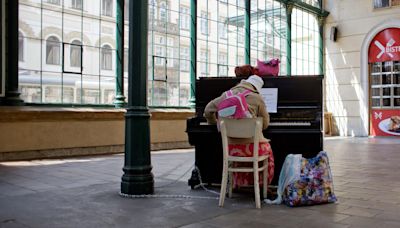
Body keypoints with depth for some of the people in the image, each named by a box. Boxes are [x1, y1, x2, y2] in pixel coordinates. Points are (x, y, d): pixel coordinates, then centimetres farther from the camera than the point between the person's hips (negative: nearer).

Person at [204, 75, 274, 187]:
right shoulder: (257, 98, -5)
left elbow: (208, 110, 14)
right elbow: (265, 124, 2)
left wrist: (213, 122, 34)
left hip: (232, 148, 3)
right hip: (252, 147, -2)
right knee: (267, 149, 32)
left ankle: (239, 184, 41)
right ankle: (262, 184, 36)